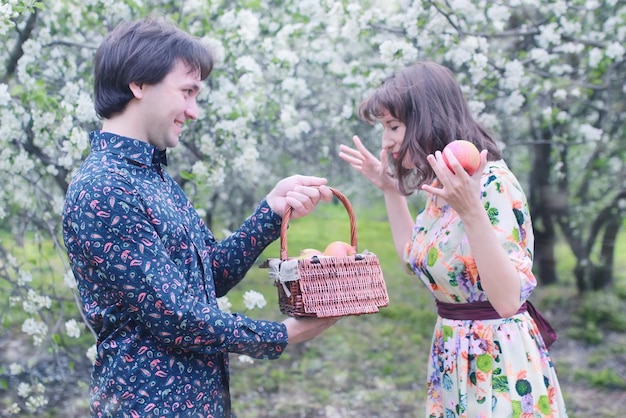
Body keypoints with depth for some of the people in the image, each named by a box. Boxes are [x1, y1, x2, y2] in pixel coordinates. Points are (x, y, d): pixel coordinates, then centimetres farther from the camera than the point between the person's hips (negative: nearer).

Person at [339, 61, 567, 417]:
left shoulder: (492, 184, -21)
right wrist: (390, 189, 12)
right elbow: (416, 257, 18)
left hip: (499, 362, -8)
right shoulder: (444, 187, 4)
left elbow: (509, 300, -29)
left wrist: (471, 212, -39)